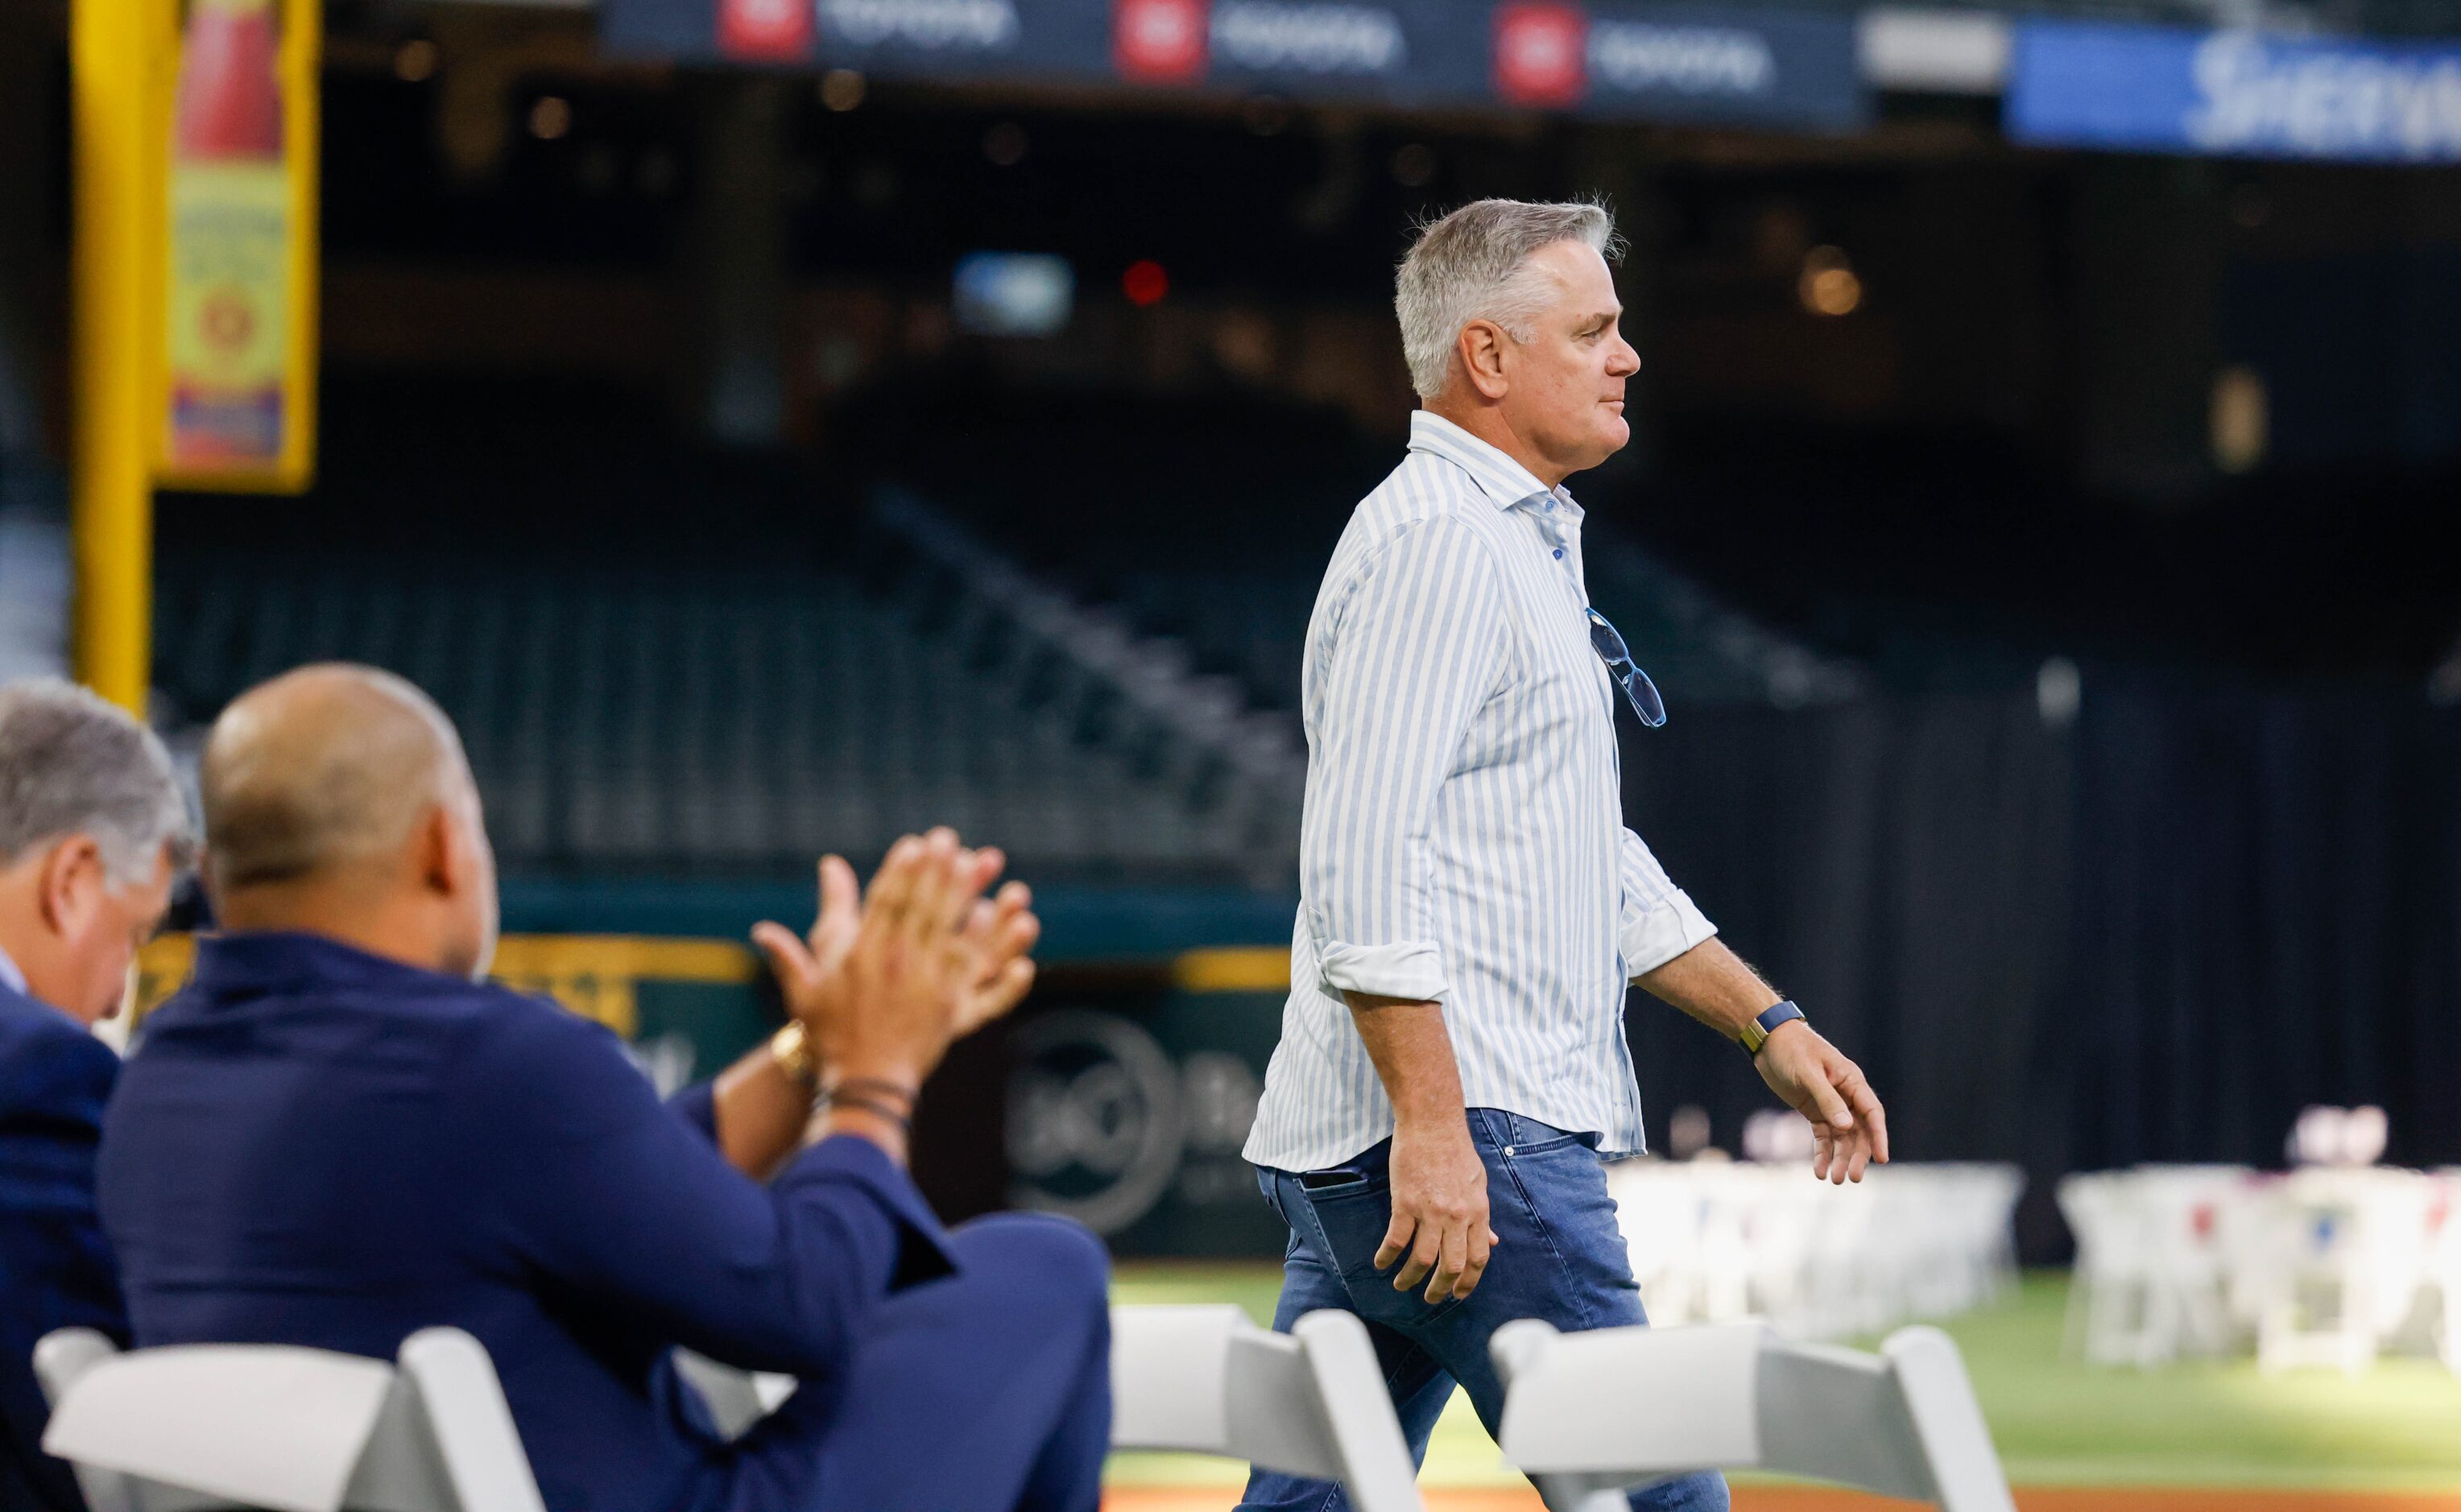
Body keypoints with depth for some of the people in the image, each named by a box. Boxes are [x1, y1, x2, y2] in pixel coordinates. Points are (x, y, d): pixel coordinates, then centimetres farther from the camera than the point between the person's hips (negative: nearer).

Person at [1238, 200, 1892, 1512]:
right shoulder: (1435, 542, -10)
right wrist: (1432, 1125, -25)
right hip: (1467, 1135, -11)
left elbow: (1600, 865, 30)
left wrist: (1766, 1024, 24)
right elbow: (1364, 859, -20)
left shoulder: (1519, 545, 24)